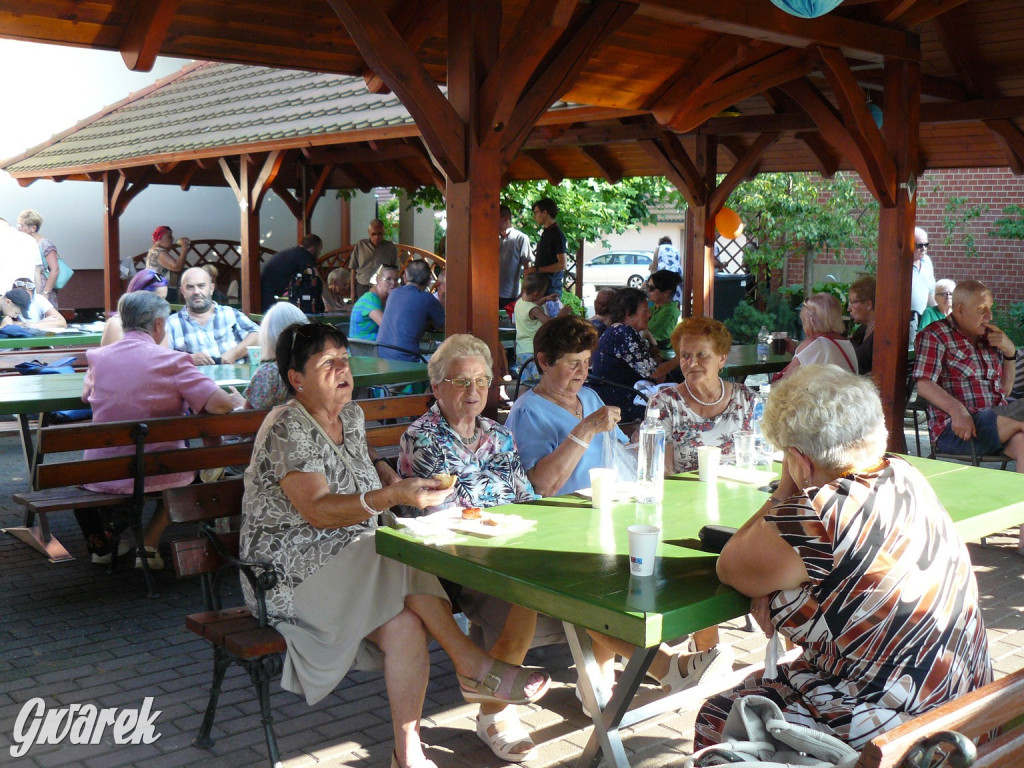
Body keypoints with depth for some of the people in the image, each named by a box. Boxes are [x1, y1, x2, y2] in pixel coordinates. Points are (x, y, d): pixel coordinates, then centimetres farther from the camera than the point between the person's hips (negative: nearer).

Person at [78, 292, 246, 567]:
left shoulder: (98, 357, 0)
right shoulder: (171, 360, -12)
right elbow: (220, 404, -18)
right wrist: (238, 401, 5)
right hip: (157, 476, -3)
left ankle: (100, 543, 38)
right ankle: (149, 543, 23)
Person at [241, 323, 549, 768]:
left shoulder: (351, 416, 11)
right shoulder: (288, 430, -13)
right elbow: (317, 512, -24)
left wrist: (398, 484, 12)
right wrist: (392, 496, -35)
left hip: (355, 564, 6)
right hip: (293, 576, -6)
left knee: (407, 627, -23)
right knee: (403, 563, -30)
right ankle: (474, 669, -20)